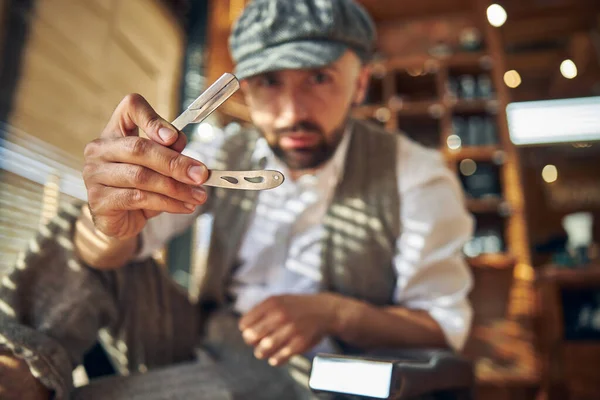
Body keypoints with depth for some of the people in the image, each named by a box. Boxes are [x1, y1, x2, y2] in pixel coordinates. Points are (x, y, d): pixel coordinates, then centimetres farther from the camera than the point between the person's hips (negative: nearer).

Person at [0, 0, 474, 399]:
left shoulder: (417, 178, -10)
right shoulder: (225, 155, -2)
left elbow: (446, 325, -7)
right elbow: (105, 251, -11)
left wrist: (333, 312, -25)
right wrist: (111, 221, -36)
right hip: (205, 341, 4)